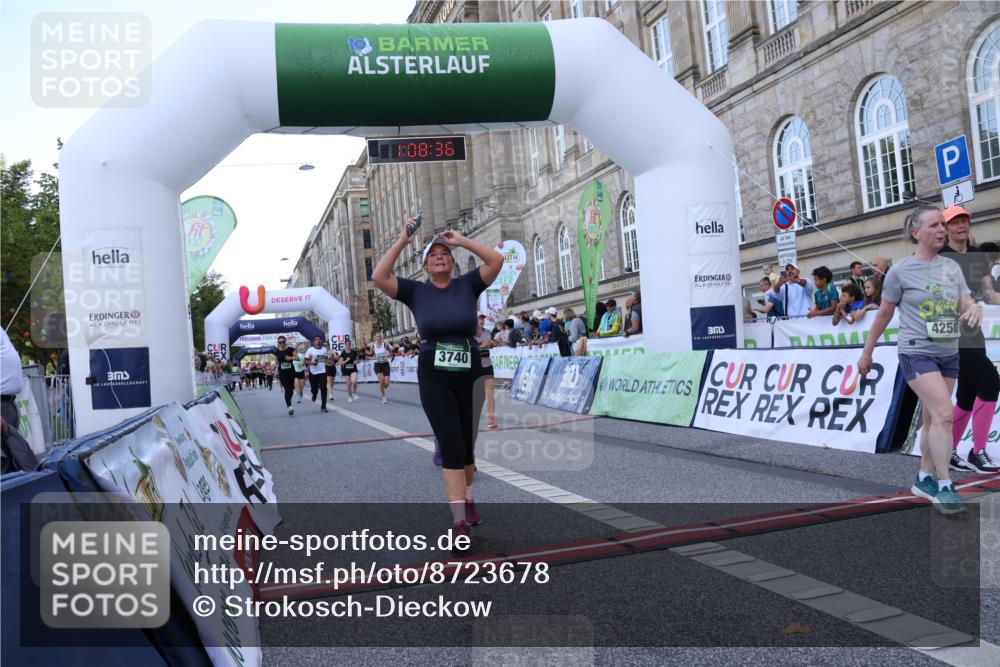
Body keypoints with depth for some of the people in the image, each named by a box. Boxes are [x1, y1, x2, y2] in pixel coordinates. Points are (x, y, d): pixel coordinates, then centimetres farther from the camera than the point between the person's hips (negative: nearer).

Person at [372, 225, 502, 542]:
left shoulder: (467, 285, 1)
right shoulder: (416, 291, 1)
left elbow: (496, 260, -9)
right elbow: (378, 277, -10)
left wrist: (460, 240, -6)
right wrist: (401, 242, -9)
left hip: (471, 376, 1)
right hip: (434, 380, -1)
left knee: (468, 441, 13)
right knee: (450, 445, -7)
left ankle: (467, 496, 39)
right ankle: (459, 519, -6)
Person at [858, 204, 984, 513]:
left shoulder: (952, 267, 8)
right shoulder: (901, 271, -6)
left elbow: (966, 304, 5)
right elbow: (883, 315, 0)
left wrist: (974, 310, -20)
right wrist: (867, 353, 4)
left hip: (949, 353, 6)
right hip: (916, 353, -5)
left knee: (933, 418, 11)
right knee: (944, 414, -16)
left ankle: (924, 480, 23)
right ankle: (944, 485, -8)